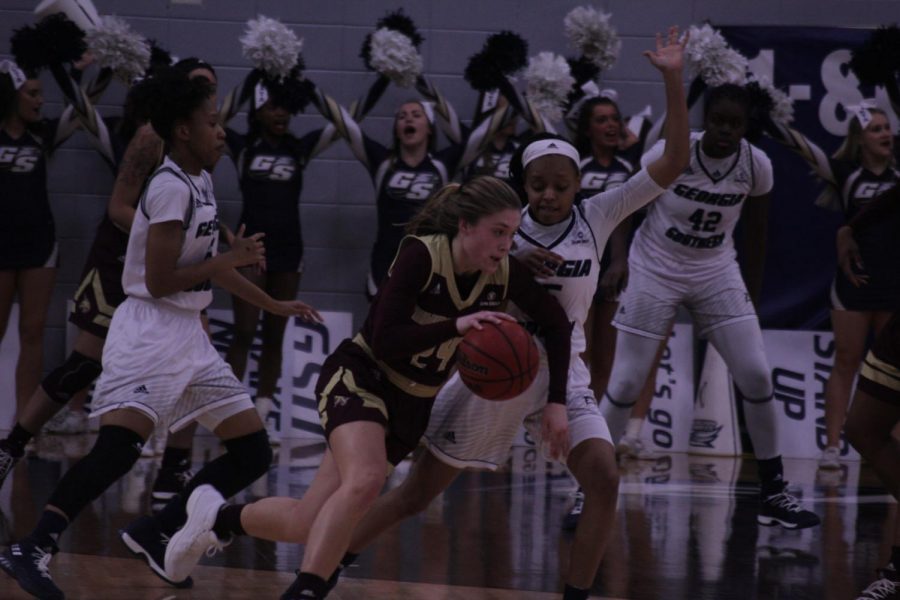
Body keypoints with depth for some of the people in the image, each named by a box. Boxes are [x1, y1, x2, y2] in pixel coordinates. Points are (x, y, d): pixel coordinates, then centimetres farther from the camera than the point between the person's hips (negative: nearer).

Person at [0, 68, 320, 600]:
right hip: (152, 330, -10)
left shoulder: (201, 183, 15)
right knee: (120, 444, -28)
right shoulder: (171, 187, -14)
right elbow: (159, 280, -20)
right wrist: (232, 259, -12)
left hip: (190, 337, 10)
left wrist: (275, 305, 34)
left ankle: (156, 535, 10)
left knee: (253, 454, 8)